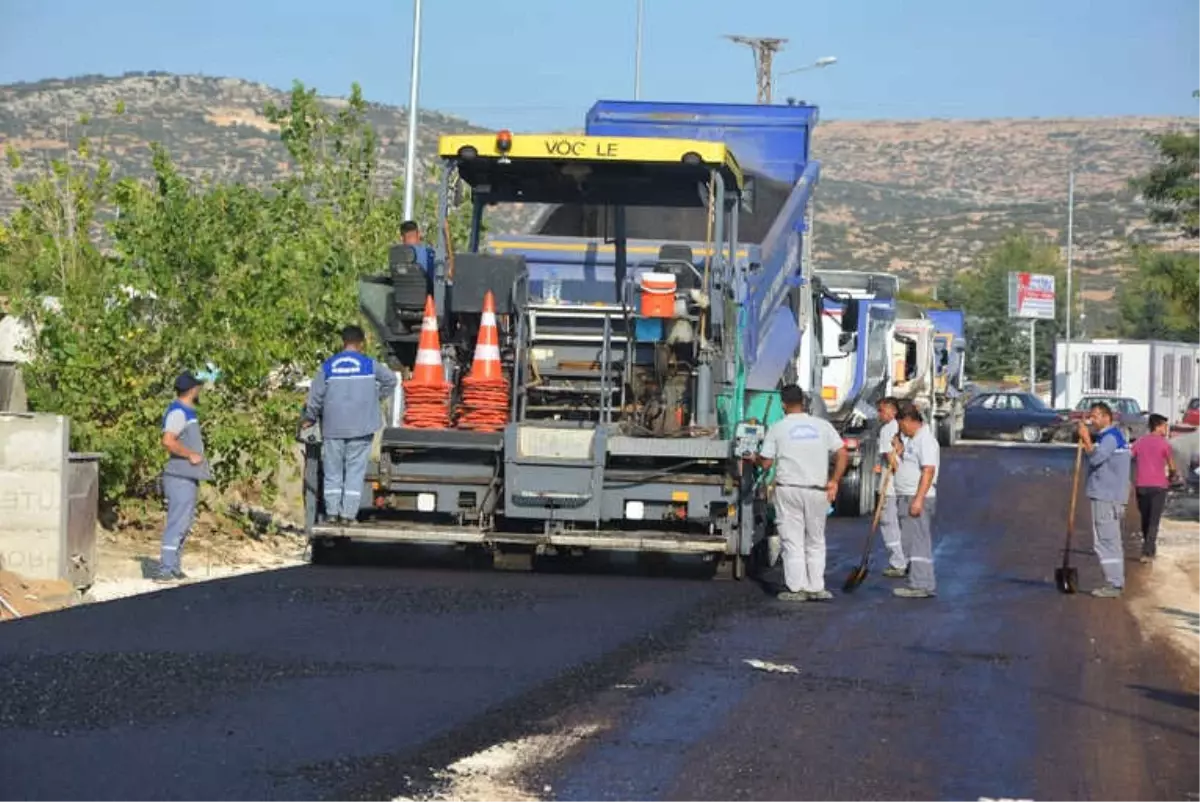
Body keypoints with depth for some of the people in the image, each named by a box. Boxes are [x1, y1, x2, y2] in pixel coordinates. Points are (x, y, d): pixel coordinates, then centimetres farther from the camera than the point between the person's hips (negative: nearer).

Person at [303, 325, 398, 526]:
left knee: (333, 471, 9)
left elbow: (316, 396, 5)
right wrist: (378, 397, 22)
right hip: (361, 427, -1)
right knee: (355, 471, 2)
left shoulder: (328, 366, 1)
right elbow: (390, 379, 6)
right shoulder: (369, 365, -3)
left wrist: (310, 419, 20)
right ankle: (348, 513, -3)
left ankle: (332, 512, 9)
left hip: (333, 428, 1)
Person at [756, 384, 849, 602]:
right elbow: (842, 454, 1)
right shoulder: (822, 425, 4)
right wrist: (834, 481, 8)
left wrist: (754, 458, 21)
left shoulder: (777, 429, -2)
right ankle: (816, 588, 12)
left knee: (792, 541, 4)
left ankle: (796, 589, 2)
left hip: (788, 490, -2)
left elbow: (765, 463, 0)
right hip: (817, 491, 2)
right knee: (815, 541, 13)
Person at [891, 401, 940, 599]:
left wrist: (918, 499, -27)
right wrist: (899, 451, 9)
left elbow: (928, 471, -22)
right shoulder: (910, 439, 18)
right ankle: (917, 582, 16)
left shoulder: (926, 440, -14)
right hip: (906, 498, 10)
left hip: (919, 499, -10)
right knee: (909, 542, 12)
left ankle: (923, 586, -11)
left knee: (918, 542, -10)